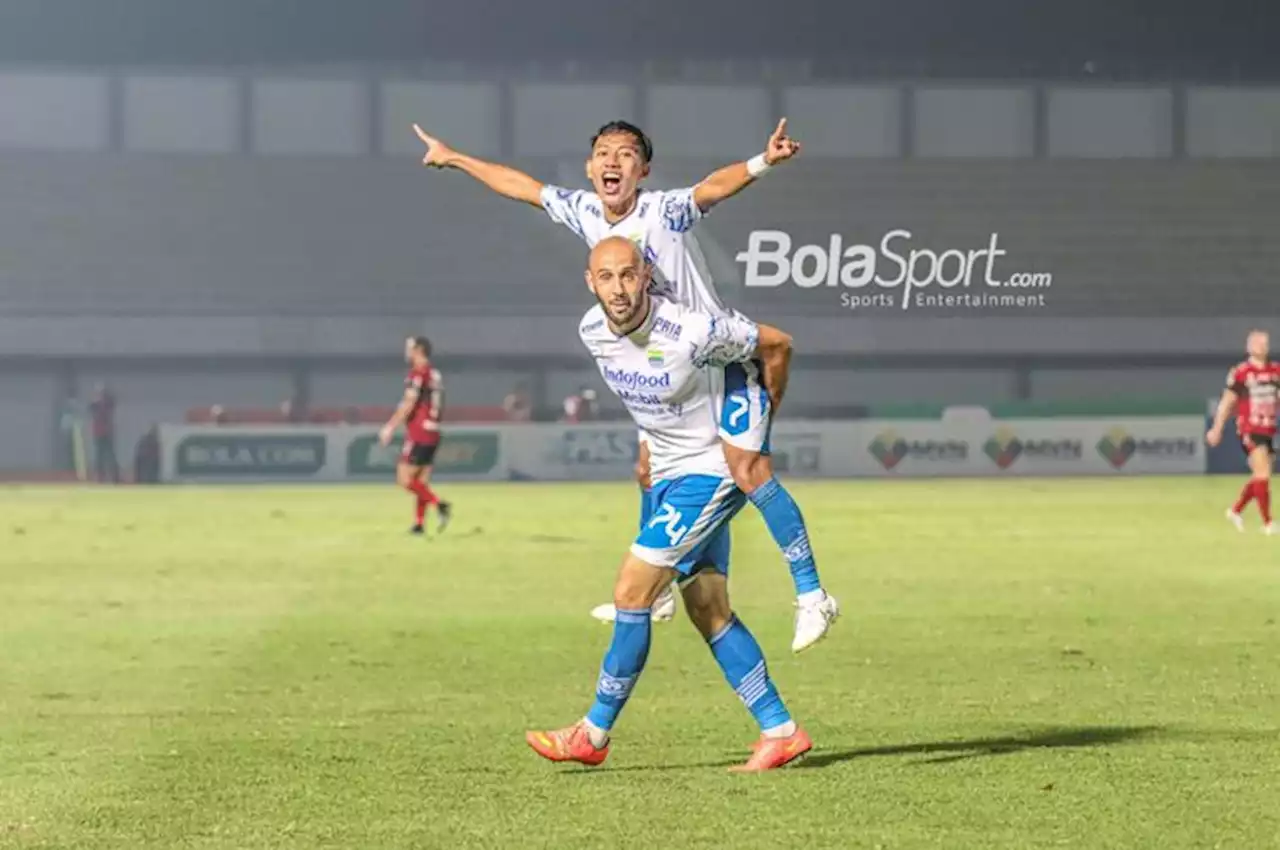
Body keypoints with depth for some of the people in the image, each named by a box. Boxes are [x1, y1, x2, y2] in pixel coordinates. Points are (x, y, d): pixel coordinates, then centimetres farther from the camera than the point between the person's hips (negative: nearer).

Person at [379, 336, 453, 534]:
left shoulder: (418, 373, -12)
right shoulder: (435, 375, 14)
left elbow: (408, 404, -17)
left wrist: (390, 428, -13)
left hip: (418, 435, -9)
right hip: (432, 434, 9)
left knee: (404, 479, -7)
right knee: (421, 482, 9)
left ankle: (439, 505, -17)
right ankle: (418, 524, 6)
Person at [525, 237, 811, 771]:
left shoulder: (691, 332, -25)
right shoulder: (592, 331, -5)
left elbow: (776, 345, -9)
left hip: (710, 473, -8)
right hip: (667, 475, 8)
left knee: (631, 593, -13)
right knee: (709, 612, 6)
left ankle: (593, 735, -4)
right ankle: (780, 732, 11)